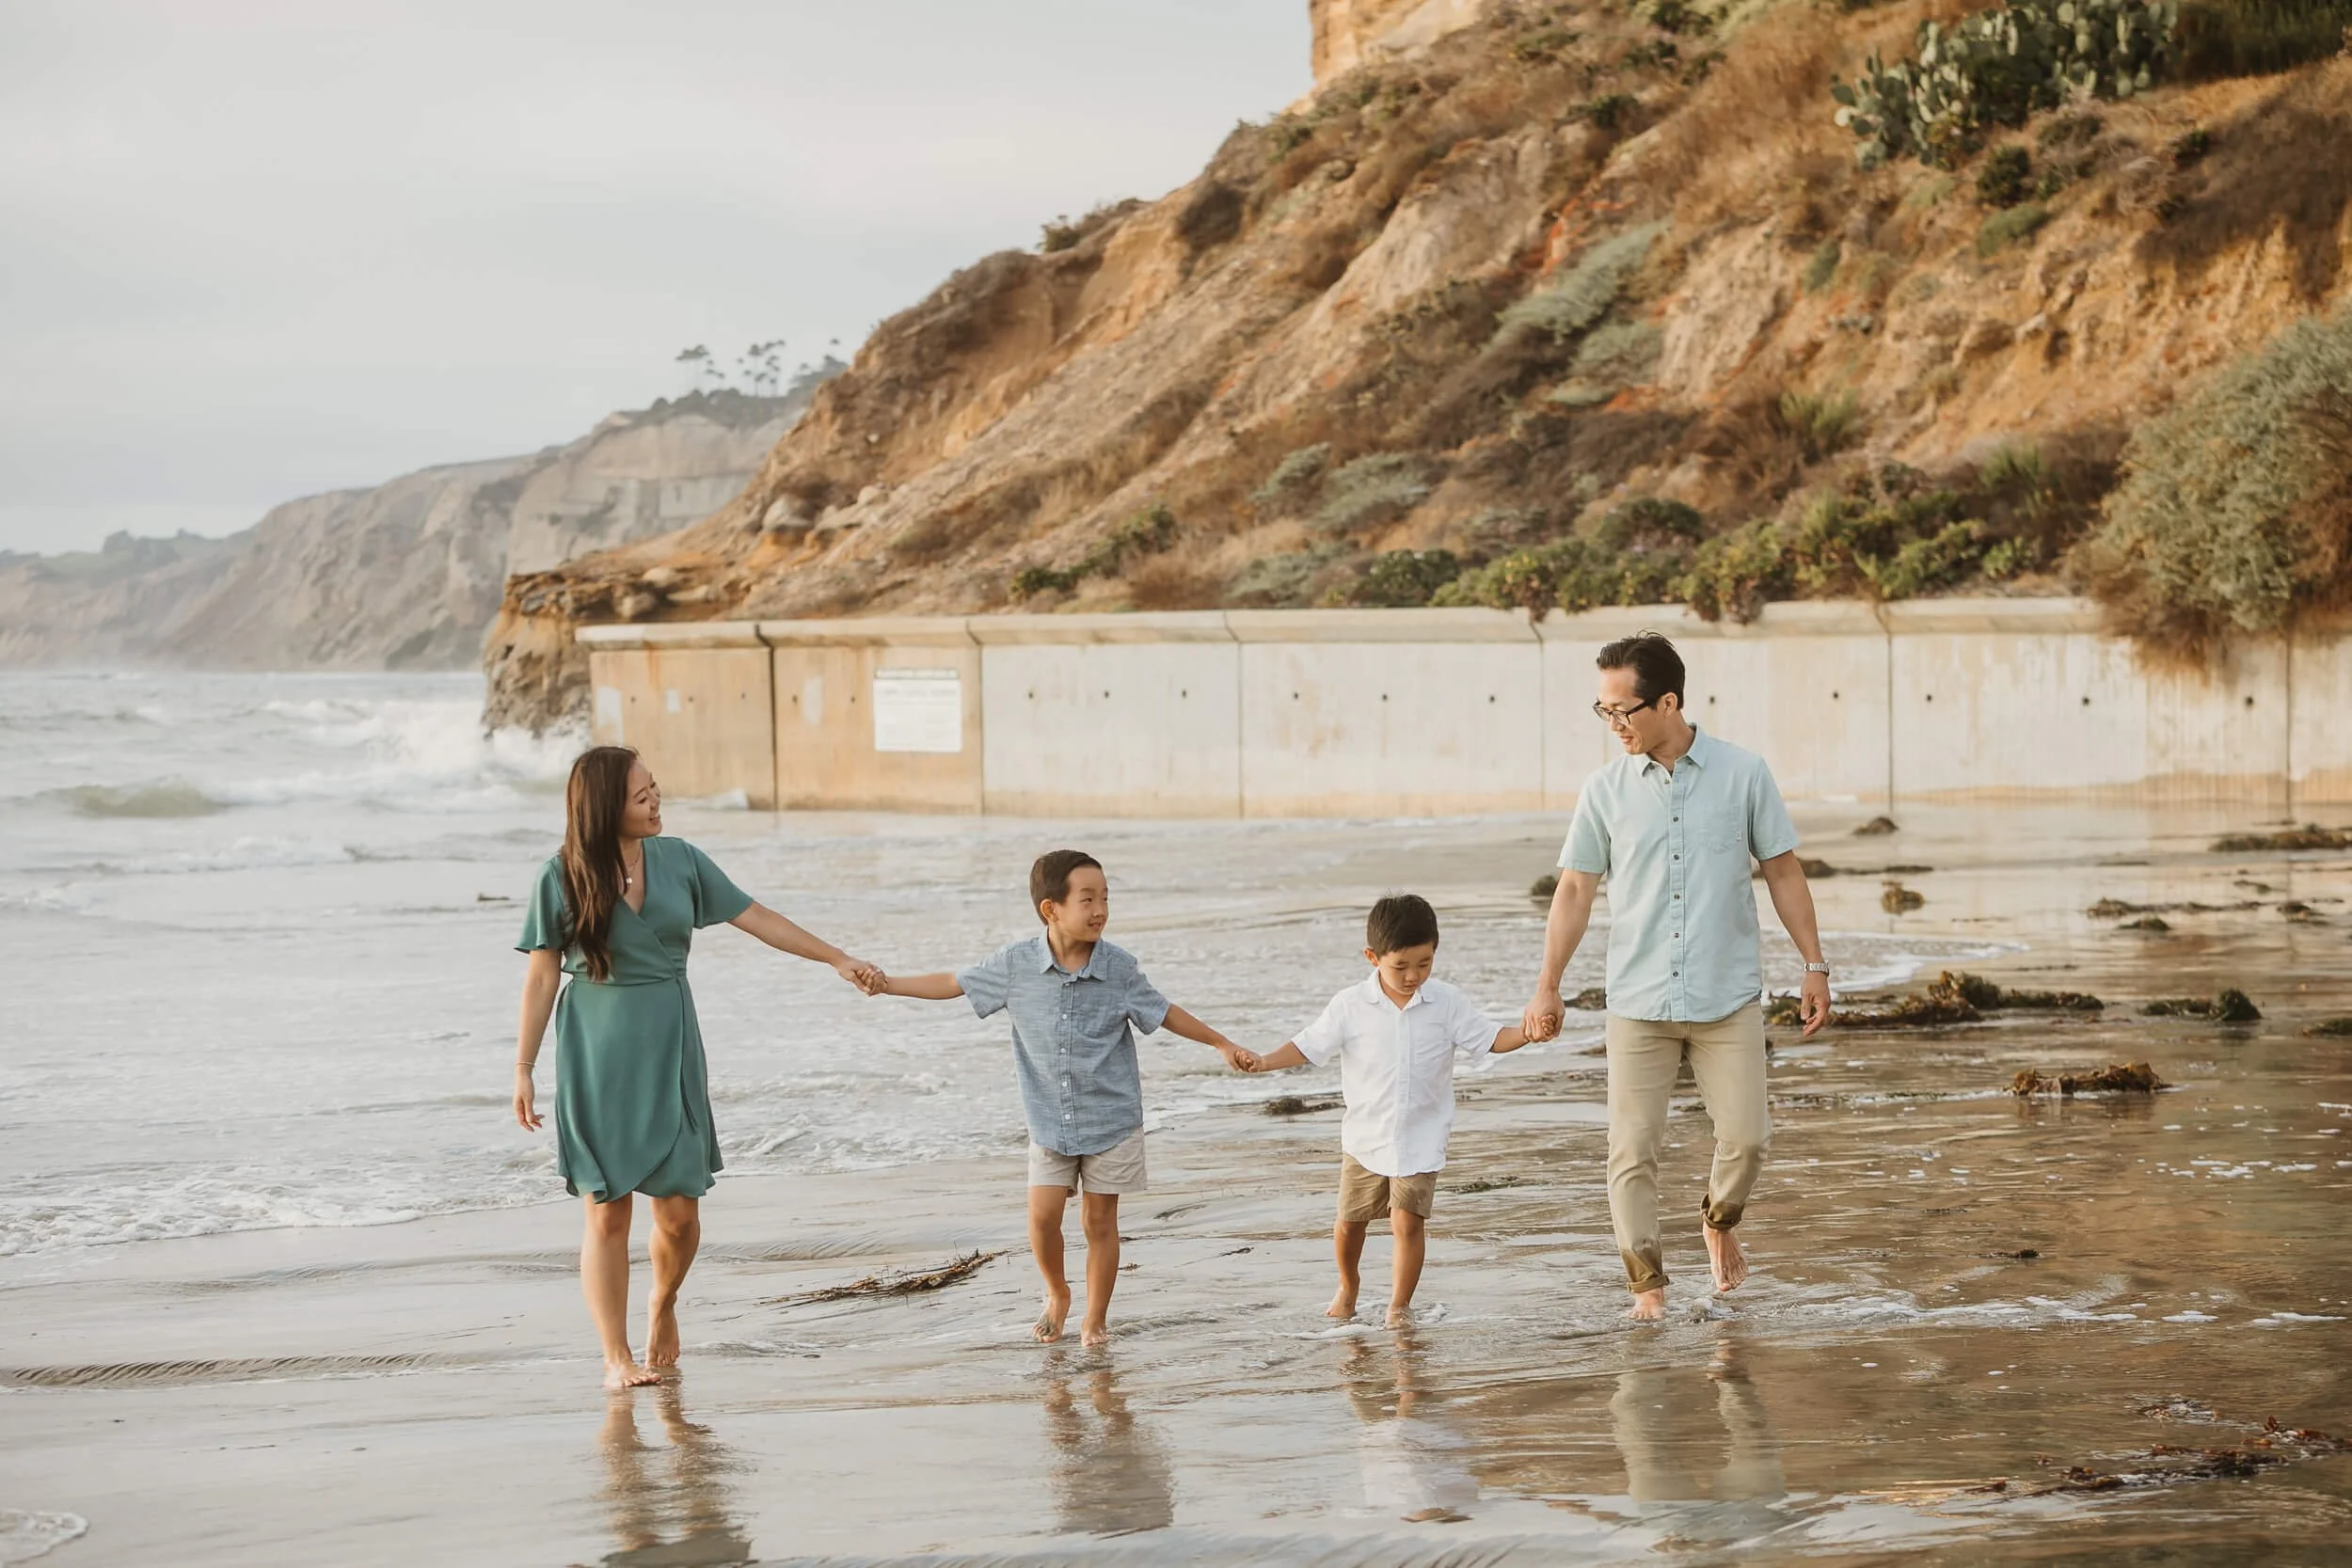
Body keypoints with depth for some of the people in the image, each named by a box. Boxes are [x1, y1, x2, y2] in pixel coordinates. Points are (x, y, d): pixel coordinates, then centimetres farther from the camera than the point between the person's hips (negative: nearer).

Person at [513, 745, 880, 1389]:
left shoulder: (678, 860, 3)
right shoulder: (563, 879, -5)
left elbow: (754, 917, 8)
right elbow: (542, 979, -1)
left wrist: (838, 958, 7)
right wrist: (523, 1069, -1)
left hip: (667, 1047, 3)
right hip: (595, 1053, -3)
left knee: (679, 1212, 0)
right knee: (607, 1212, -3)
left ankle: (662, 1306, 31)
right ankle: (616, 1356, 8)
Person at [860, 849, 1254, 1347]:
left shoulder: (1119, 968, -10)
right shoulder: (1016, 962, -9)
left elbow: (1164, 1013, 4)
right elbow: (955, 984, 2)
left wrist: (1223, 1044, 6)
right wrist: (889, 984, -3)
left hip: (1111, 1118, -1)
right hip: (1049, 1120, 1)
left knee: (1099, 1221, 5)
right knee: (1042, 1216, -6)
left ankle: (1096, 1318, 21)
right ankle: (1057, 1295, 23)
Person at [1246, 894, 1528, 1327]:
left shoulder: (1447, 1003, -6)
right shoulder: (1350, 1006, -7)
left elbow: (1490, 1038, -1)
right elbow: (1309, 1046, -3)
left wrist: (1528, 1033, -20)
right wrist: (1264, 1062, -18)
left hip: (1420, 1140, -1)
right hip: (1364, 1138, 1)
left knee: (1408, 1221, -12)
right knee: (1349, 1222, 12)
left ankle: (1400, 1303, 4)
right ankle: (1348, 1285, 40)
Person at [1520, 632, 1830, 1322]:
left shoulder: (1744, 774, -1)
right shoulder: (1605, 790, 1)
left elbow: (1783, 871, 5)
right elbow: (1576, 889, 5)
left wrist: (1814, 964, 3)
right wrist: (1548, 986, -1)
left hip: (1729, 998, -1)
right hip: (1638, 1001, 1)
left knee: (1746, 1136, -4)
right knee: (1632, 1150, -4)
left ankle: (1719, 1222, 28)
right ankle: (1647, 1283, 8)